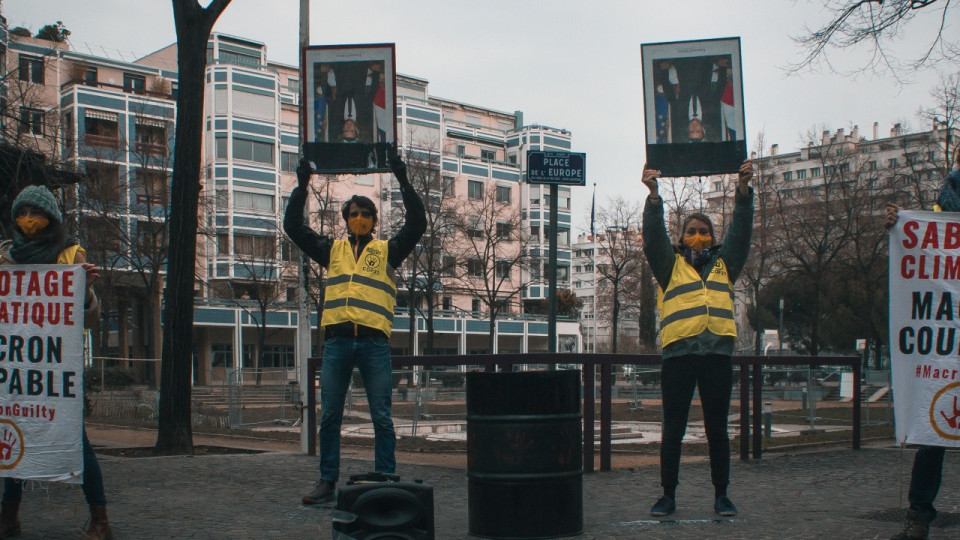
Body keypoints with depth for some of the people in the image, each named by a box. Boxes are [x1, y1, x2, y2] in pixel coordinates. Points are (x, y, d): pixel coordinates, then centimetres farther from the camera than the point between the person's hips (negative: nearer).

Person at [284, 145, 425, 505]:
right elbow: (293, 226, 14)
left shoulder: (387, 250, 11)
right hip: (336, 340, 2)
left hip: (374, 341, -2)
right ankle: (327, 482, 12)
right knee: (329, 416, 4)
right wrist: (302, 185, 7)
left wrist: (402, 180, -4)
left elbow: (417, 223, 0)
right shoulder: (331, 250, 17)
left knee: (381, 417, -1)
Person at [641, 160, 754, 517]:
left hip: (718, 355, 2)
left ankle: (721, 495, 16)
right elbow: (653, 236, -1)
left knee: (717, 429, 7)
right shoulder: (670, 265, 13)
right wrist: (654, 196, -14)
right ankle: (668, 495, 11)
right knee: (673, 429, 2)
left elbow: (741, 230, 10)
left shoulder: (724, 263, 19)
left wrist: (744, 189, -2)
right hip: (678, 354, -2)